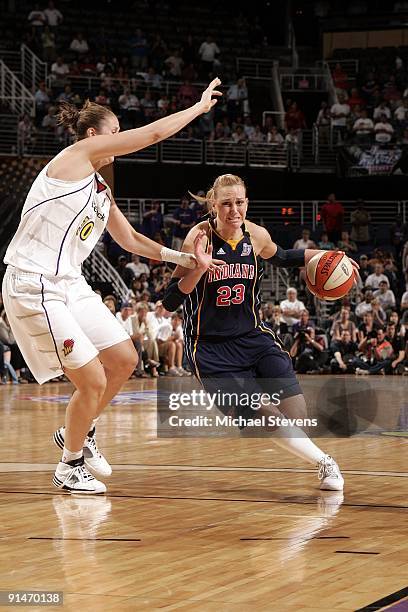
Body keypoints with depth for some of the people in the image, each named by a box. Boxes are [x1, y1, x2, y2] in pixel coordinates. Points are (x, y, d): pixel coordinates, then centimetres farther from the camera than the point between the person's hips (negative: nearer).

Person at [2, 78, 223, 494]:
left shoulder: (100, 190, 18)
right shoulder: (77, 155, -8)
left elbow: (129, 240, 30)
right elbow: (154, 133, -10)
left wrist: (182, 258, 25)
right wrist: (201, 106, 1)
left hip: (70, 285, 10)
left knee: (124, 360, 12)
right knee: (93, 381, -8)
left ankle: (77, 433, 32)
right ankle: (69, 467, 12)